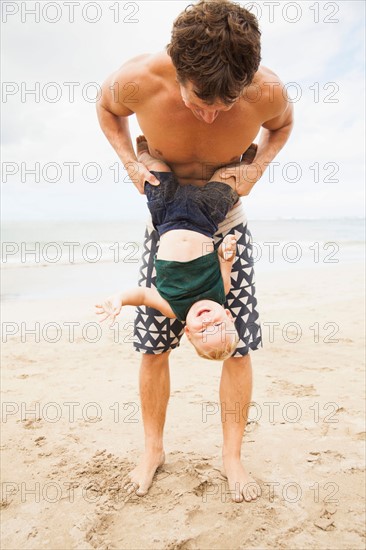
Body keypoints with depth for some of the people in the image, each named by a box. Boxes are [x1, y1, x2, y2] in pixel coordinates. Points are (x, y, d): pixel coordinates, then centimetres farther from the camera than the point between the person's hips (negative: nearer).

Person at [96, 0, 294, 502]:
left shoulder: (267, 90, -25)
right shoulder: (139, 80, -26)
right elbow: (106, 108, 0)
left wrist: (256, 169, -17)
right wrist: (131, 164, -15)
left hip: (227, 230, 0)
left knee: (238, 346, -3)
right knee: (153, 345, 2)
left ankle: (232, 457, 15)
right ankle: (153, 448, 23)